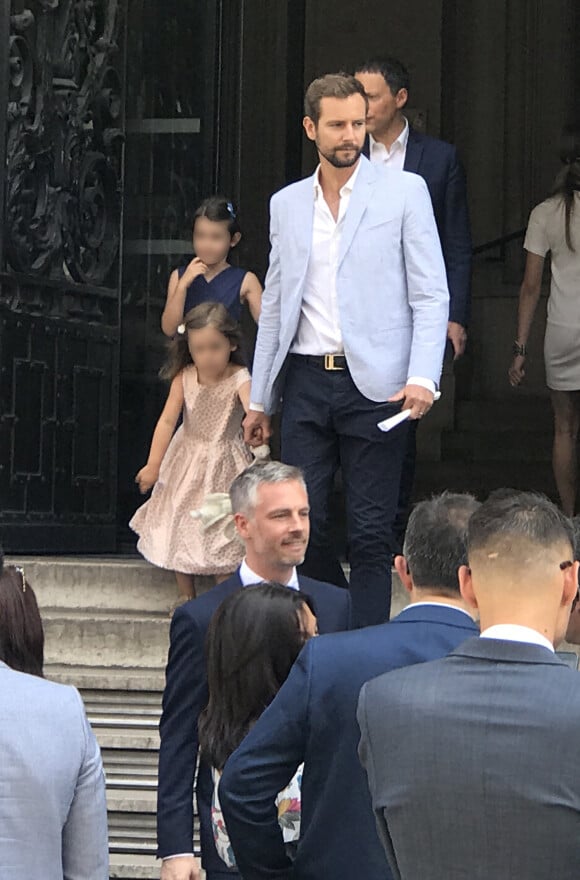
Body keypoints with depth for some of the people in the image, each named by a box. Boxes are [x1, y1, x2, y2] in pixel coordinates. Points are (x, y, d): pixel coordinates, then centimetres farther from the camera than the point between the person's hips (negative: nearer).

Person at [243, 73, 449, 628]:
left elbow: (431, 295, -2)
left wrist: (422, 378, -15)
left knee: (370, 534, -2)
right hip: (305, 380, 4)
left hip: (374, 386, -4)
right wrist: (260, 399, 17)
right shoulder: (286, 204, 14)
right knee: (302, 523, 2)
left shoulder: (404, 192, 2)